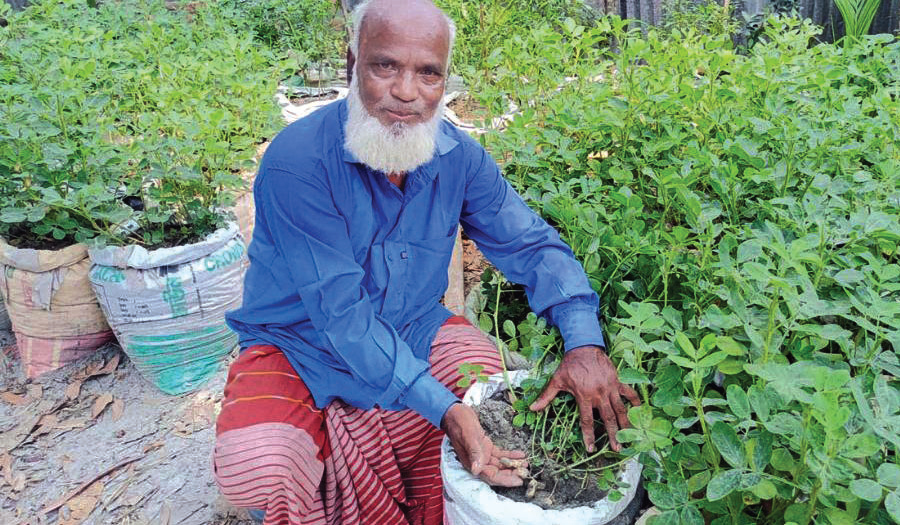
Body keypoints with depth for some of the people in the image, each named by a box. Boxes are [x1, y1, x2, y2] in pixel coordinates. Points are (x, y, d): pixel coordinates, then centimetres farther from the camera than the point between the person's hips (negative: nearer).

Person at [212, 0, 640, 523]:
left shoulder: (458, 155, -10)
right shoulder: (297, 161, -25)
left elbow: (532, 244, -5)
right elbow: (341, 312, -28)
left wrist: (585, 343, -22)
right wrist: (444, 408, -35)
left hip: (410, 332, 5)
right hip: (300, 345, -4)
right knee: (255, 465, -28)